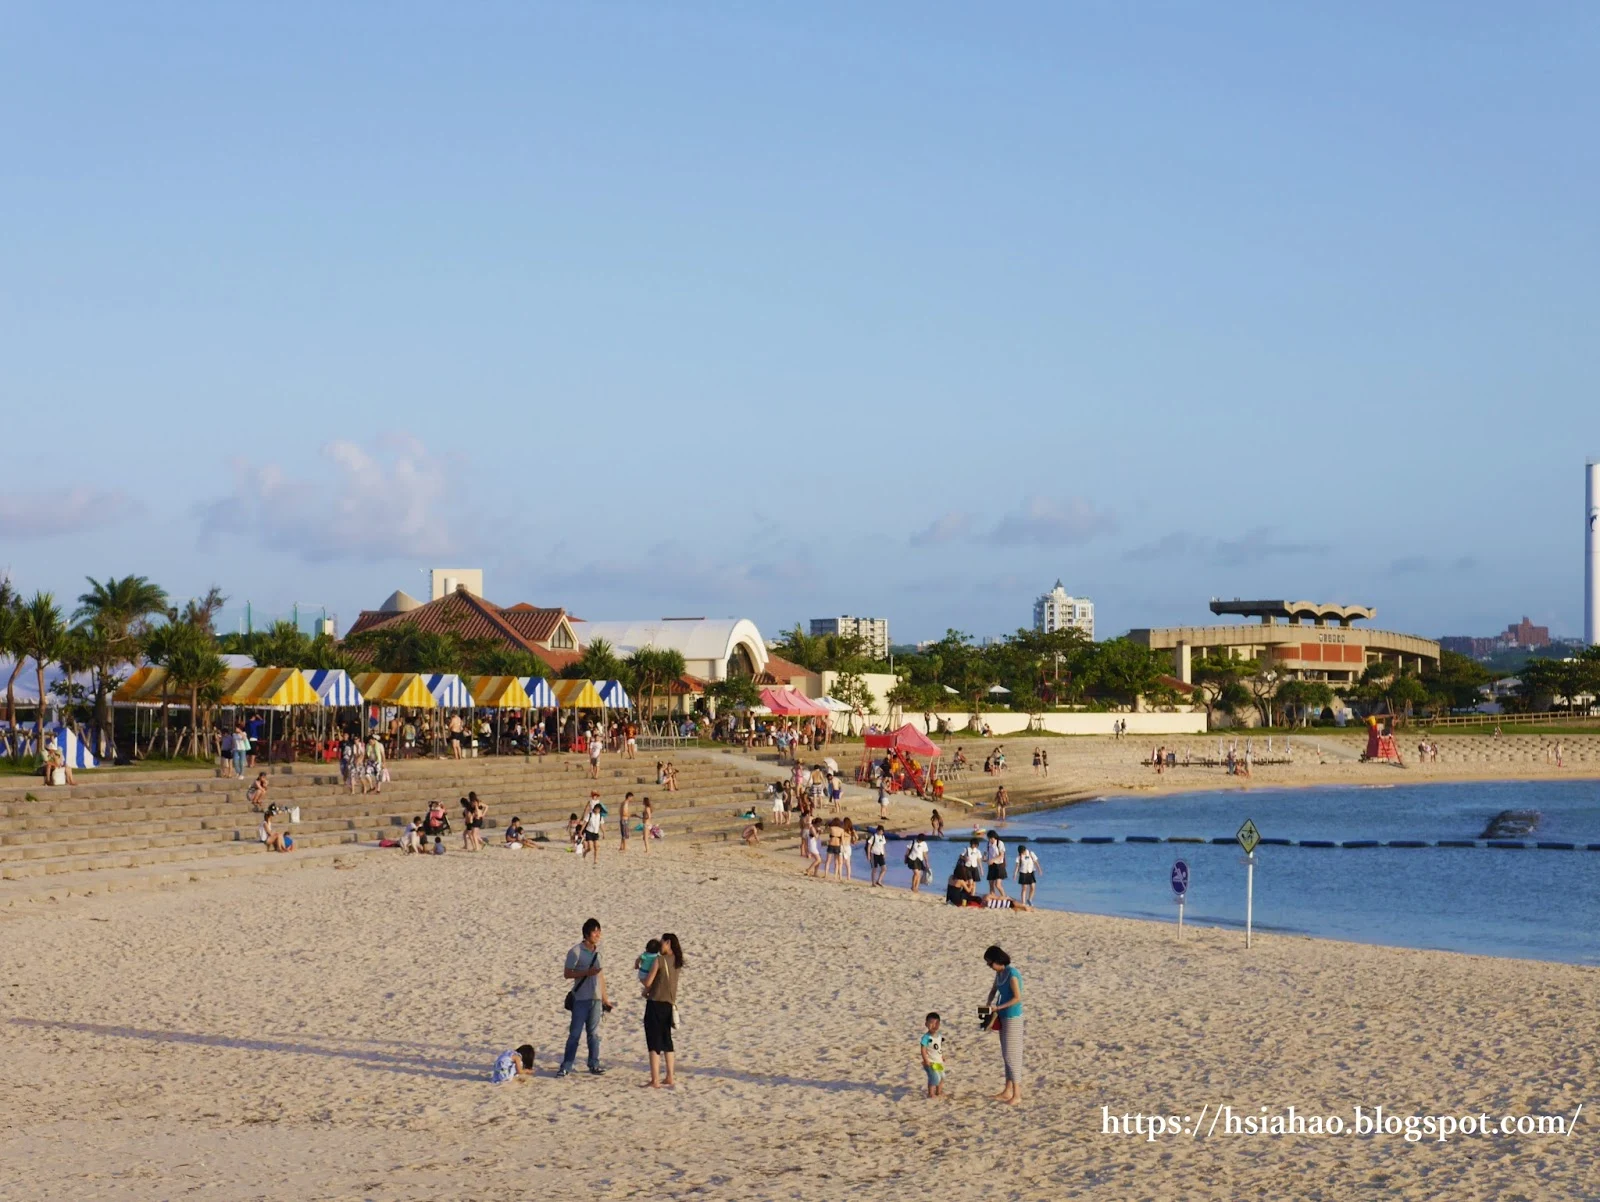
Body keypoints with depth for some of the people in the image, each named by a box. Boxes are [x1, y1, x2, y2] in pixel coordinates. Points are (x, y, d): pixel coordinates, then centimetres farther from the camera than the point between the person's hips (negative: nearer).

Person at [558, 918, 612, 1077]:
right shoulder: (576, 951, -8)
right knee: (575, 1034, -4)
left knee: (594, 1033, 10)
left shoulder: (597, 951, 11)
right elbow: (567, 974, -9)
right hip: (581, 999, -5)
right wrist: (587, 972, -21)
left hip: (596, 998, 5)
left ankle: (594, 1064, 17)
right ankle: (566, 1066, 0)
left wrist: (604, 997, 18)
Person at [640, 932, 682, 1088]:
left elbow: (648, 982, -12)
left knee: (654, 1042, -5)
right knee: (667, 1041, 17)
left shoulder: (660, 960, -14)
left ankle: (655, 1080, -9)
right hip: (669, 1005, 7)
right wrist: (649, 989, 11)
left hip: (656, 1004, -7)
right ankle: (669, 1077, 19)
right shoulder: (677, 962, 8)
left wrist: (645, 991, 8)